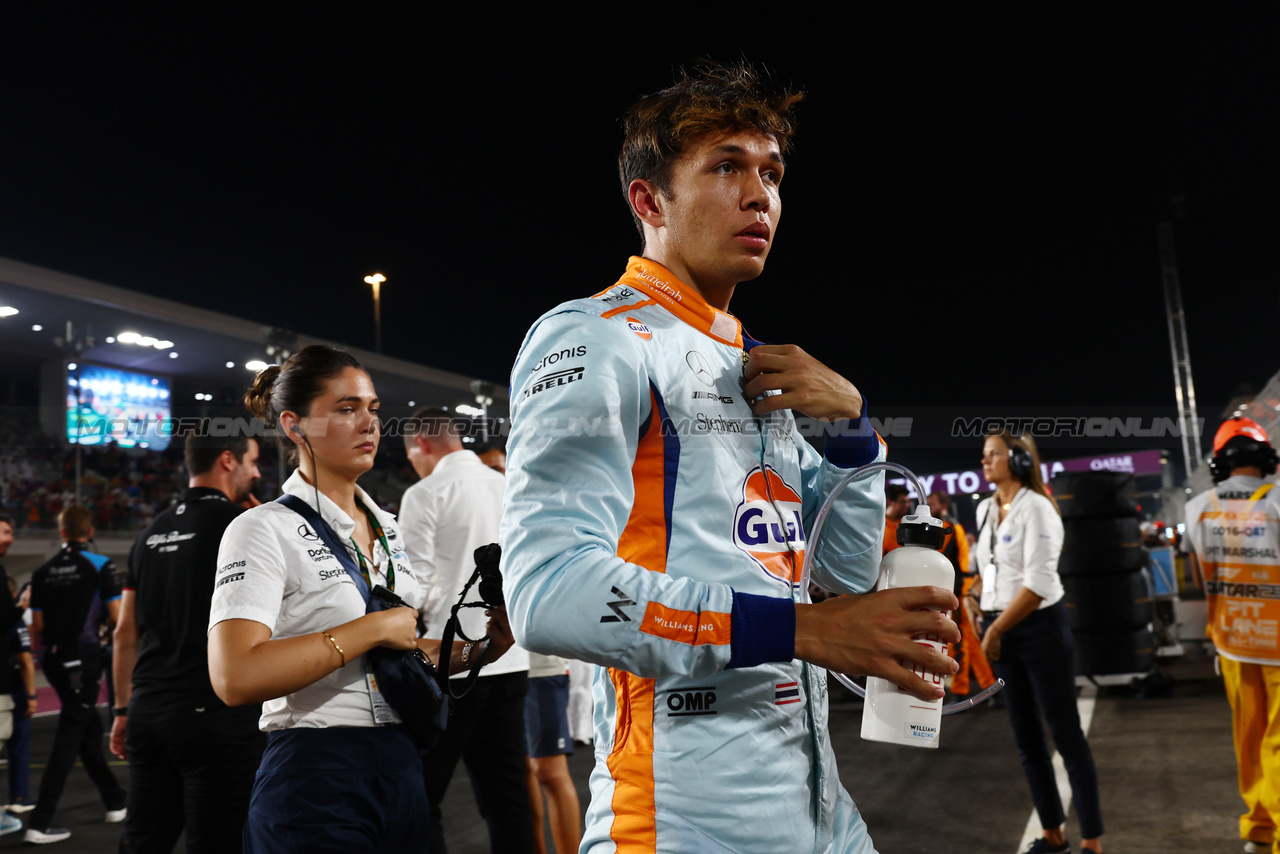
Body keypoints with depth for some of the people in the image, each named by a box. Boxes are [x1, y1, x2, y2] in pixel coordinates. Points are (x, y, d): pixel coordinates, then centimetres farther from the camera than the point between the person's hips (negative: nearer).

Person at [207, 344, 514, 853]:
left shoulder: (389, 529, 12)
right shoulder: (264, 530, -10)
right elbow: (235, 678, -24)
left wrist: (480, 645, 2)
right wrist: (373, 629, -20)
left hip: (401, 768, 7)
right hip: (315, 779, -7)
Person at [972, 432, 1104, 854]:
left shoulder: (1036, 507, -14)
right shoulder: (984, 508, 8)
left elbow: (1038, 584, -20)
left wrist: (995, 630, -16)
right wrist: (988, 627, 9)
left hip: (1040, 628, -7)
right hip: (1003, 633, 8)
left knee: (1066, 735, -1)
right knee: (1026, 738, 13)